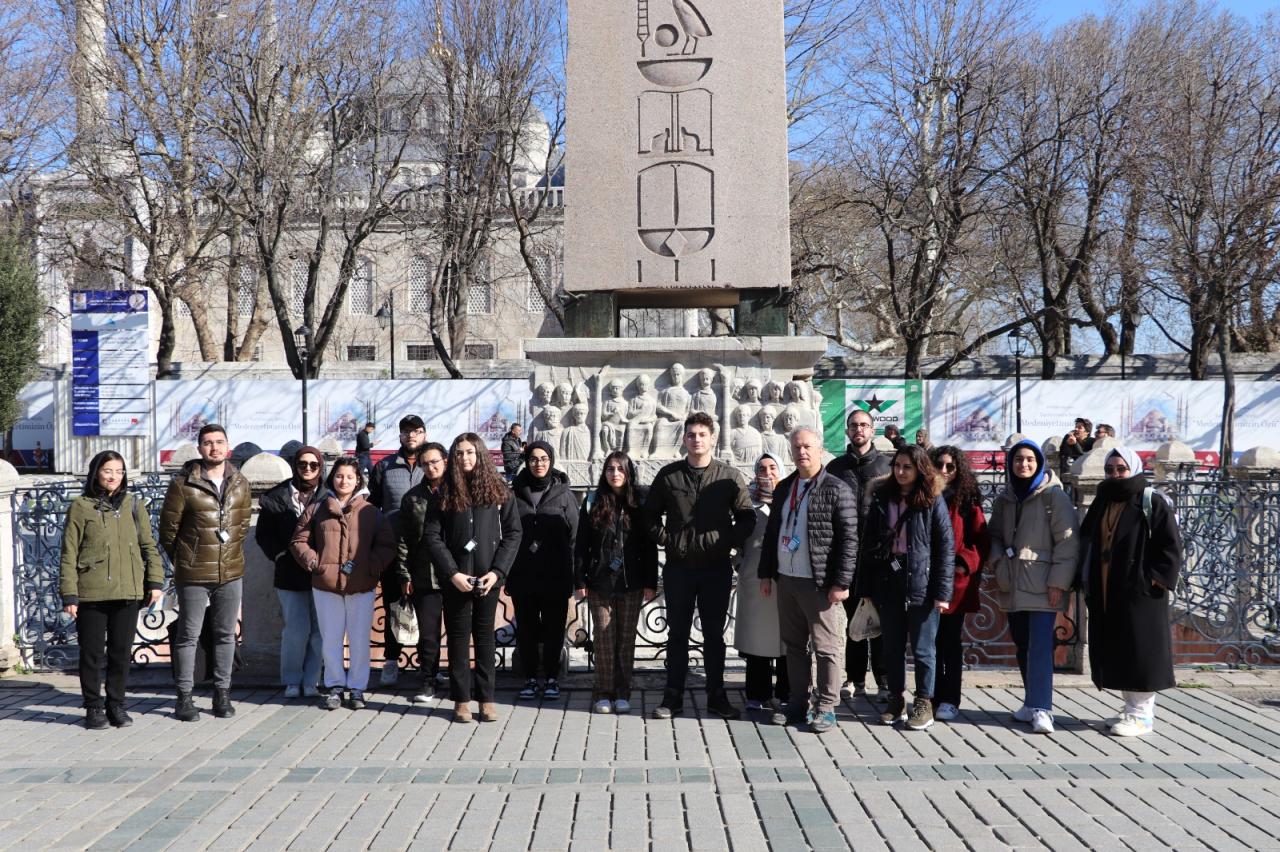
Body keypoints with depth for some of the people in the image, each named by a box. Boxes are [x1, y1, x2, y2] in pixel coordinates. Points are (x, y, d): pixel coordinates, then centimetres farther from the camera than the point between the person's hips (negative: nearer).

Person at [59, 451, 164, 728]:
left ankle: (116, 705, 21)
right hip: (90, 593, -2)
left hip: (128, 592, 2)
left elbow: (148, 546, 11)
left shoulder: (134, 505, 8)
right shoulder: (81, 507, 0)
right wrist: (69, 594, -5)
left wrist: (155, 581, 2)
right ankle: (94, 707, 18)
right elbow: (69, 553, 0)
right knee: (92, 653, 5)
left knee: (121, 652, 8)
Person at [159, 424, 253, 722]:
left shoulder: (240, 484, 5)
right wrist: (182, 562, 6)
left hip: (231, 573, 4)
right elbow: (168, 529, -2)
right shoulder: (183, 484, -9)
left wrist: (230, 556, 13)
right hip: (193, 575, -4)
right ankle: (184, 698, 13)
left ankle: (222, 693, 21)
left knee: (226, 635, 11)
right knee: (188, 636, 4)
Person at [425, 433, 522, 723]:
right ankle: (461, 699, 13)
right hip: (455, 577, 0)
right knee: (458, 635, 6)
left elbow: (513, 533, 0)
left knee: (485, 635, 8)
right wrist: (452, 573, -11)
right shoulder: (445, 492, 1)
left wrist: (497, 571, -10)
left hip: (488, 577, 0)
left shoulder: (499, 490, 2)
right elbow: (433, 537, -2)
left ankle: (487, 698, 14)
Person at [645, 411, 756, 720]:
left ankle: (716, 695, 17)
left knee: (714, 634, 8)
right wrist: (665, 539, 0)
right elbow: (650, 514, 11)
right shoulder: (668, 475, 3)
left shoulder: (729, 476, 1)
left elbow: (746, 517, 4)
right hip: (679, 567, 1)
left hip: (716, 567, 0)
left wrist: (729, 542, -6)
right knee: (677, 633, 8)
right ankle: (673, 696, 15)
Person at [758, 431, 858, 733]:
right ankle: (798, 704, 23)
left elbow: (849, 539, -11)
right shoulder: (784, 488, 13)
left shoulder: (837, 490, -8)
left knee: (826, 648, 1)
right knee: (793, 645, 13)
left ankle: (826, 708, 10)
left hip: (820, 584, -7)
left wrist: (841, 583, -15)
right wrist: (766, 573, 14)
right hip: (786, 580, 7)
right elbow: (772, 532, 18)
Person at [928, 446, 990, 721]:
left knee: (952, 643, 6)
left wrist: (965, 562, -16)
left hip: (955, 583, -2)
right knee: (932, 642, 8)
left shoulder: (966, 503, -1)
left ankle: (950, 701, 13)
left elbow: (982, 541, -3)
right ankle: (934, 698, 17)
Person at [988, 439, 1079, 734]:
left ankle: (1041, 709, -11)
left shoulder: (1054, 496, -5)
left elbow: (1067, 542, -8)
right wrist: (998, 563, 1)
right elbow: (994, 535, 20)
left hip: (1042, 586, -6)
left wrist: (1058, 582, -13)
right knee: (1022, 646, 11)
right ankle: (1033, 703, 22)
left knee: (1040, 647, -12)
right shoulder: (1004, 499, 12)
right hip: (1012, 587, 6)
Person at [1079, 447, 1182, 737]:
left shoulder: (1153, 503, -5)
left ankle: (1142, 714, 4)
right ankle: (1133, 707, 20)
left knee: (1139, 651, -3)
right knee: (1115, 652, 9)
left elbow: (1171, 546, -8)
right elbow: (1086, 542, 20)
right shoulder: (1101, 504, 13)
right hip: (1105, 594, 7)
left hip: (1139, 593, -6)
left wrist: (1154, 580, -14)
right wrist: (1088, 581, 11)